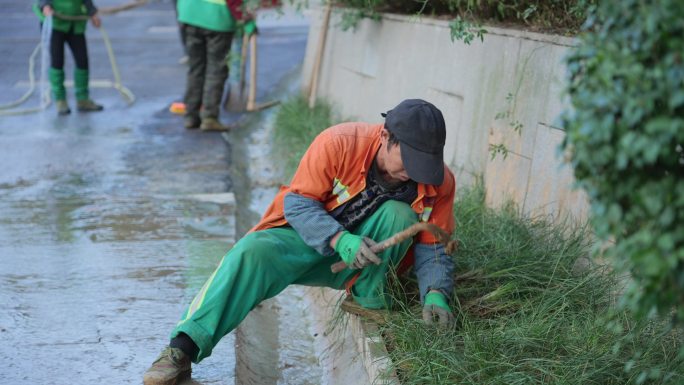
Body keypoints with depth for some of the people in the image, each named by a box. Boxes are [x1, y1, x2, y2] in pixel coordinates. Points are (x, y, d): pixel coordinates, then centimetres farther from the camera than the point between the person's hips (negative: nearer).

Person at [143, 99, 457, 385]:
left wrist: (435, 294, -25)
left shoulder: (440, 183, -15)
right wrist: (339, 240, -35)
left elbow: (432, 247, -6)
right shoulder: (339, 143, -24)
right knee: (251, 253, -32)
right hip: (306, 232, -2)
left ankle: (370, 299, -12)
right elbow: (297, 203, -19)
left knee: (399, 214, -27)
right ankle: (183, 349, -34)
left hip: (359, 259, 2)